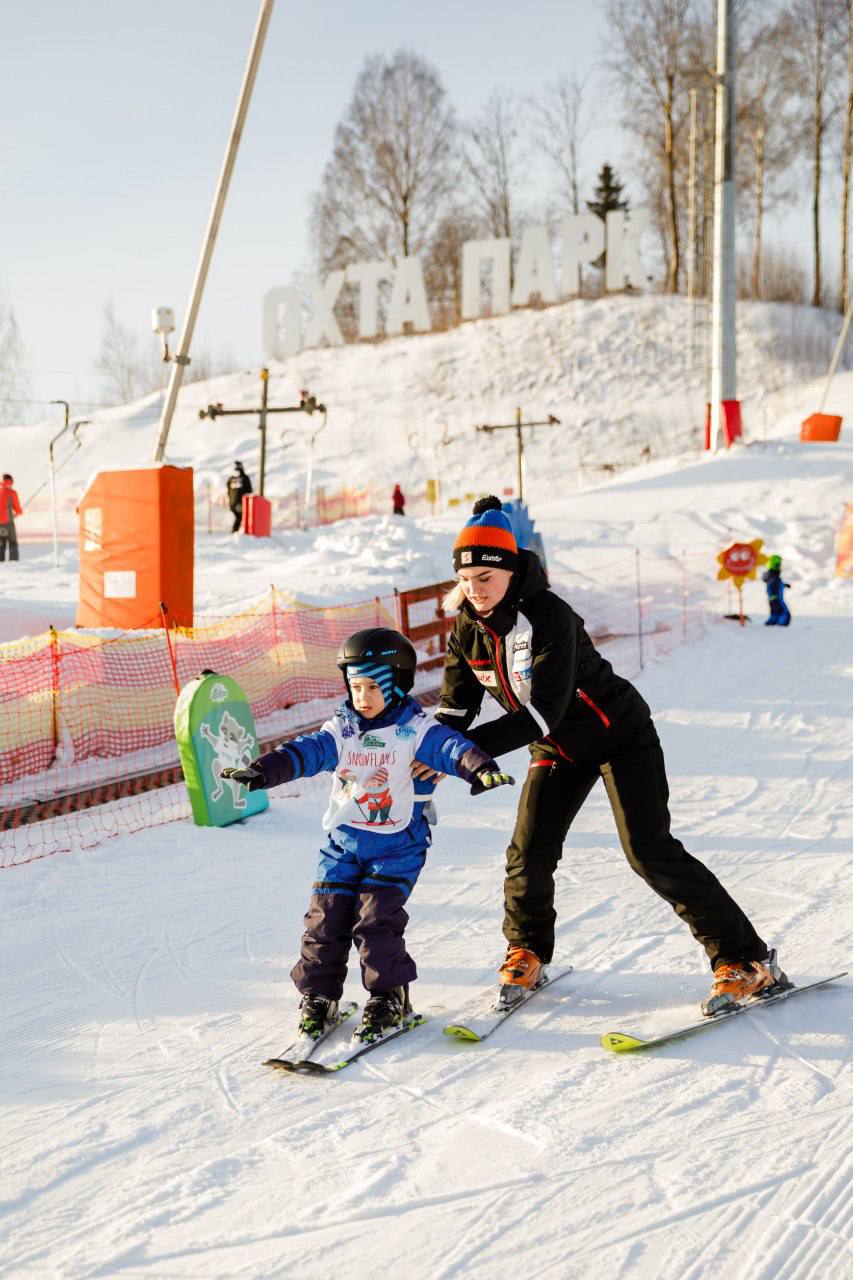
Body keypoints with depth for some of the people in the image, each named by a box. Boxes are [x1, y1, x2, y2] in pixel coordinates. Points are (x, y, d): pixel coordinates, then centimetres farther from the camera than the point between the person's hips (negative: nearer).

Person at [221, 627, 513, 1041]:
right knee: (326, 919, 2)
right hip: (342, 843, 4)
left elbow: (449, 746, -23)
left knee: (377, 918, -13)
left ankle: (389, 996, 4)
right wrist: (264, 769, -21)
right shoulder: (341, 731, 4)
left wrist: (480, 767, -43)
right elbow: (306, 750, -5)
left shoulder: (416, 729, -8)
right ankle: (318, 995, 17)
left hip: (397, 846, -4)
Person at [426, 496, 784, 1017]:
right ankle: (527, 954, 24)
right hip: (557, 750, 6)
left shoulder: (549, 618, -30)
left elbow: (543, 714, -35)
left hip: (618, 734, -6)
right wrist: (429, 759, -21)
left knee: (650, 851, -14)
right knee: (528, 854, -3)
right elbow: (455, 709, -3)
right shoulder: (468, 629, -8)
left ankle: (747, 961, -7)